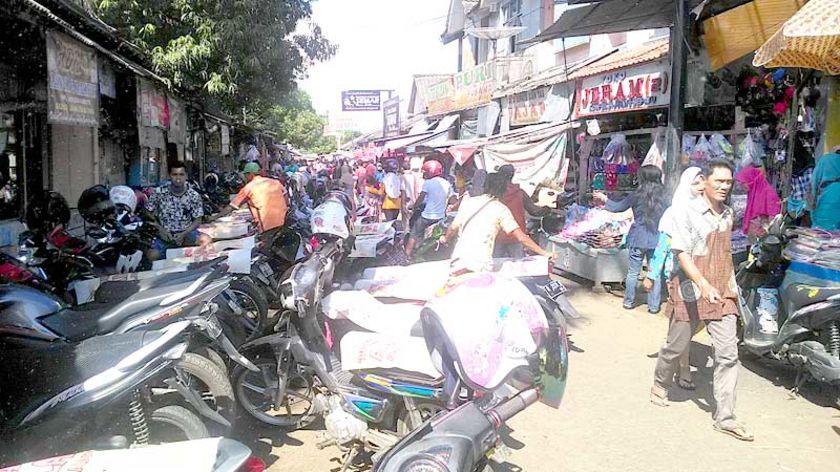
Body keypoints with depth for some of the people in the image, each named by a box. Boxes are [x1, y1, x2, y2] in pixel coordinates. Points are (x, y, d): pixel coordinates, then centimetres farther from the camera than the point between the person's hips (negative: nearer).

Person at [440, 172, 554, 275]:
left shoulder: (468, 201, 11)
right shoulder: (501, 209, 1)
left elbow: (454, 227, 18)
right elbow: (521, 237, -3)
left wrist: (445, 238, 39)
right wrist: (544, 253, 4)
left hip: (458, 258, 3)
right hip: (481, 264, -3)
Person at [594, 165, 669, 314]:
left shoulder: (637, 195, -8)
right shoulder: (663, 197, -2)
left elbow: (617, 207, 3)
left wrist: (604, 199, 18)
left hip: (638, 239, -1)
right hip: (657, 240, 2)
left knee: (633, 272, 10)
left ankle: (629, 301, 21)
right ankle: (654, 305, 14)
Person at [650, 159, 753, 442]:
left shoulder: (728, 214, 10)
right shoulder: (688, 214, -11)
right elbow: (682, 254, -18)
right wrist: (704, 285, -30)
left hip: (722, 295, 5)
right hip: (691, 293, -5)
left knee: (728, 353, -3)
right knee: (676, 346, 11)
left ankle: (725, 417, 2)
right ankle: (660, 384, 39)